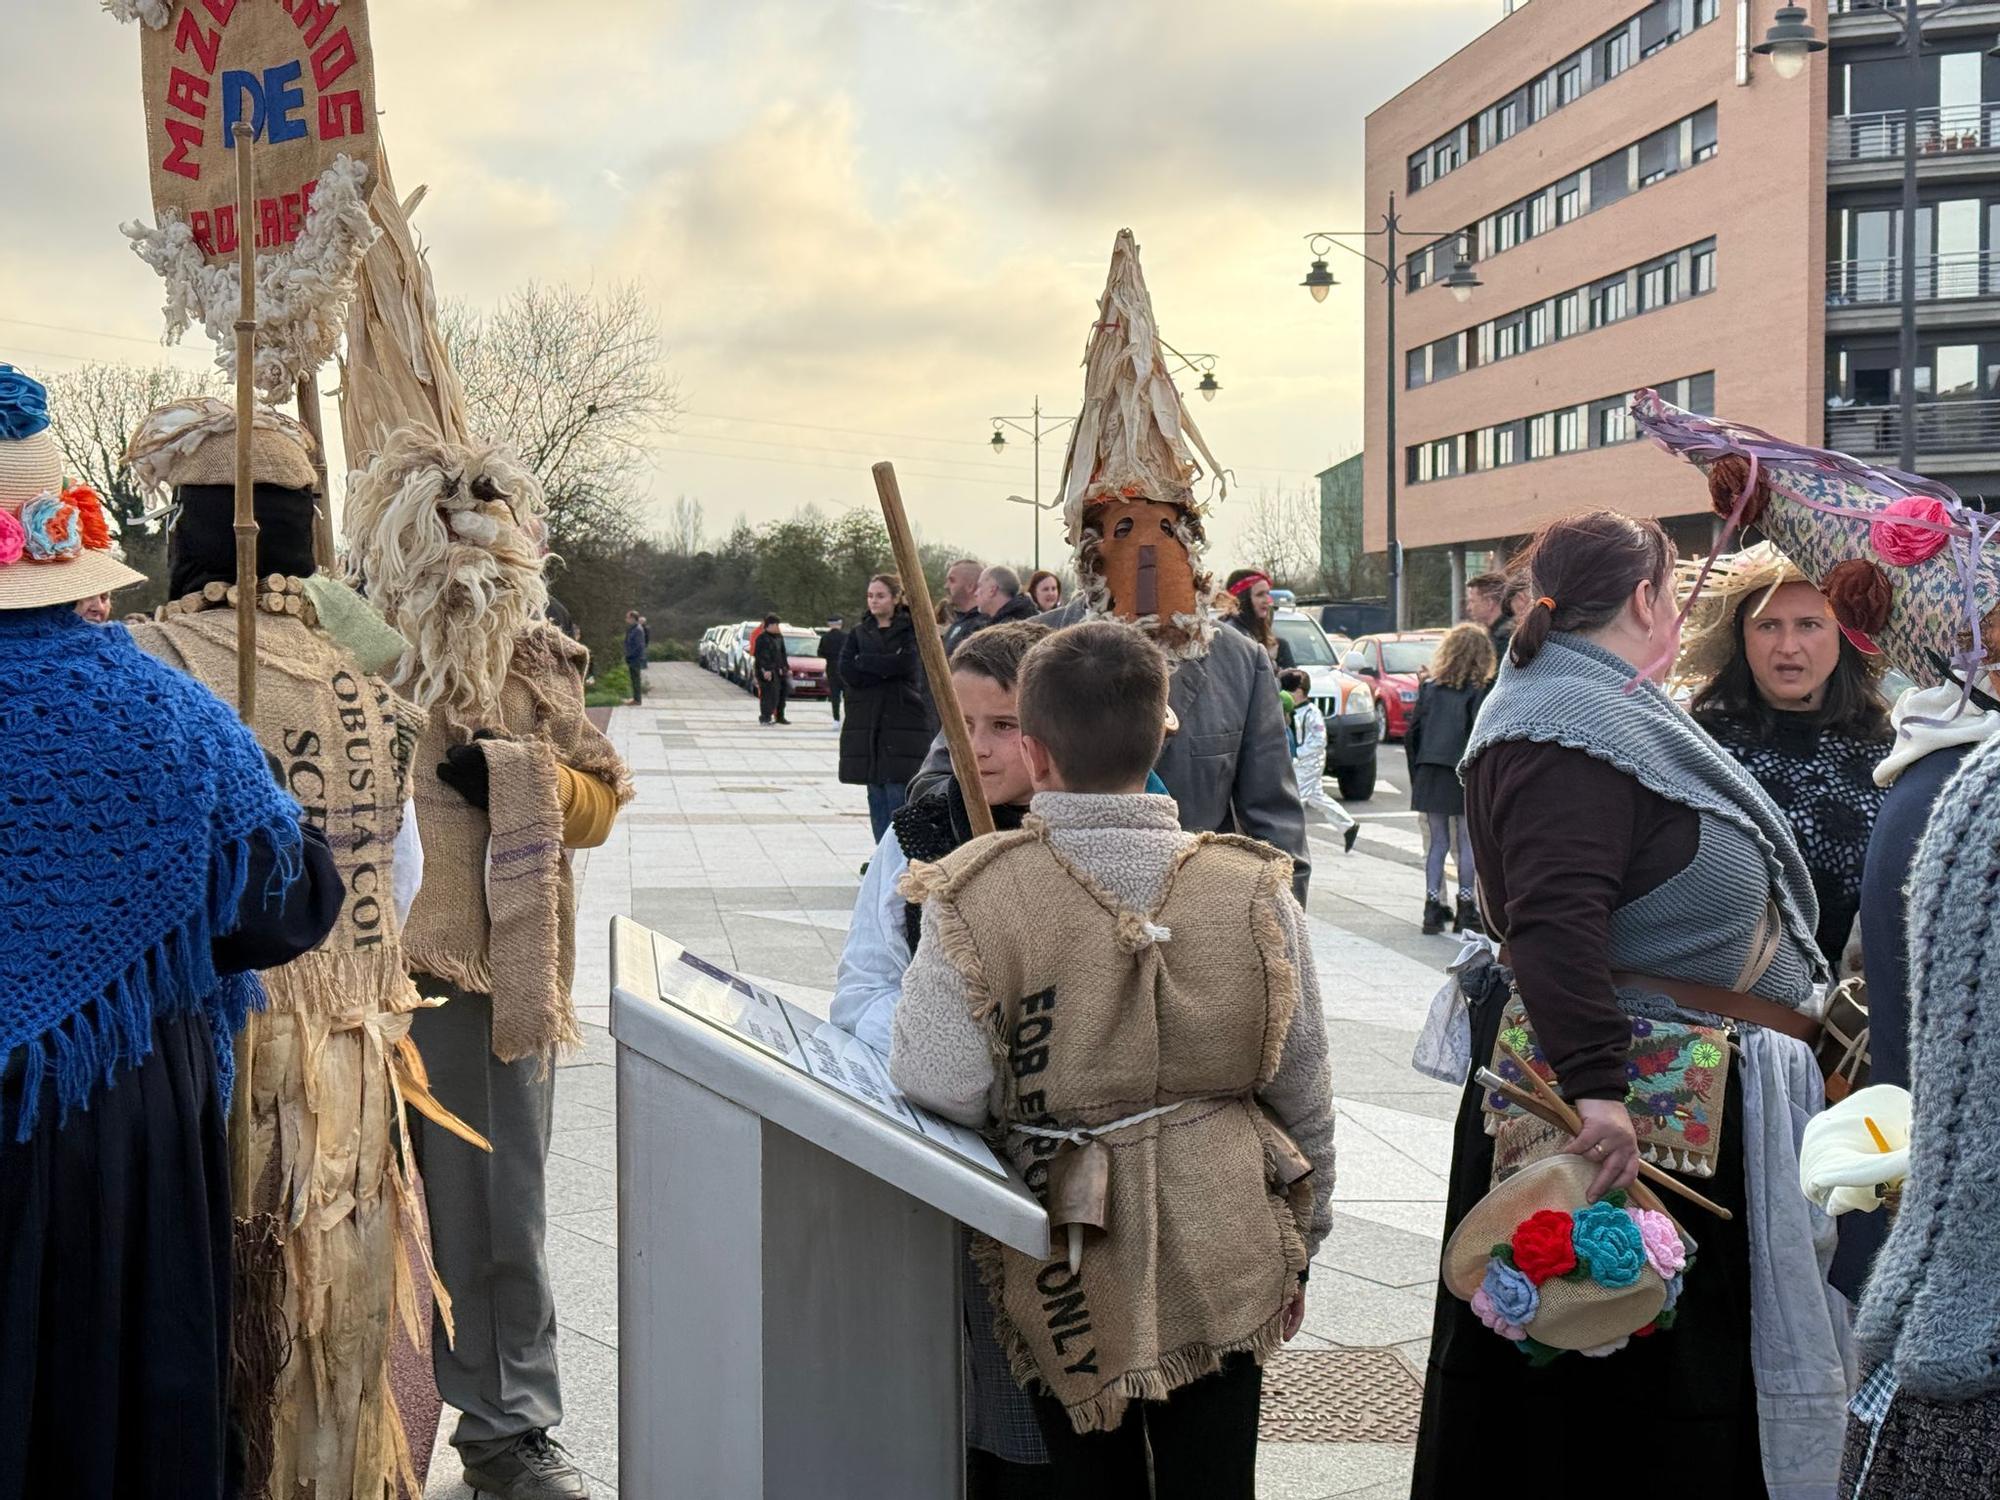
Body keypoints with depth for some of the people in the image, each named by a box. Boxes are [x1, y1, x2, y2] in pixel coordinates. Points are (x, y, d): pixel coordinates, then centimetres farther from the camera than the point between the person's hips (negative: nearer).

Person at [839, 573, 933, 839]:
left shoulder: (912, 630, 2)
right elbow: (846, 670, 0)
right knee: (875, 792, 5)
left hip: (902, 720, -4)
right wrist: (886, 669, -9)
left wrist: (864, 661, -4)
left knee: (898, 791, -10)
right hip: (866, 722, 4)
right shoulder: (860, 633, 14)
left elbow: (905, 663, -15)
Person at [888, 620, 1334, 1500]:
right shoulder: (1255, 893, -8)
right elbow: (1304, 1099, 1)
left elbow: (941, 1094, -21)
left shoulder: (972, 899, -18)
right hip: (1223, 1267, 2)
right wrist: (1300, 1248, 16)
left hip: (1070, 1282, -1)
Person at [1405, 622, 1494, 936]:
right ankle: (1466, 908, 8)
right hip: (1464, 776, -4)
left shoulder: (1428, 687, 4)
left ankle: (1433, 907, 9)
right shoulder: (1479, 691, -8)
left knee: (1437, 842, 10)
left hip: (1429, 775, 4)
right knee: (1467, 844, 5)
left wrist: (1416, 774, 13)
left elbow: (1412, 733, 6)